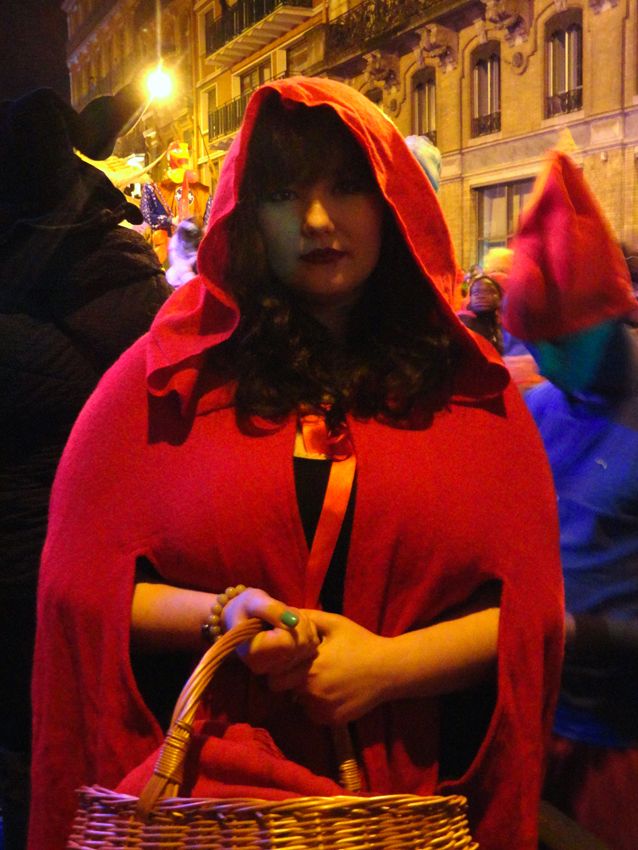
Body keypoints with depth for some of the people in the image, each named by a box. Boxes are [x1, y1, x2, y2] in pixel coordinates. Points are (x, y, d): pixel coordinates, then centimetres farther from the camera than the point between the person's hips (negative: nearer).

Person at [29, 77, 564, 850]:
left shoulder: (469, 385, 1)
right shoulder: (172, 373, -1)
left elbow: (530, 601, 0)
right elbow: (78, 579, 0)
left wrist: (388, 665, -15)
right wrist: (218, 615, -17)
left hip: (411, 784, 1)